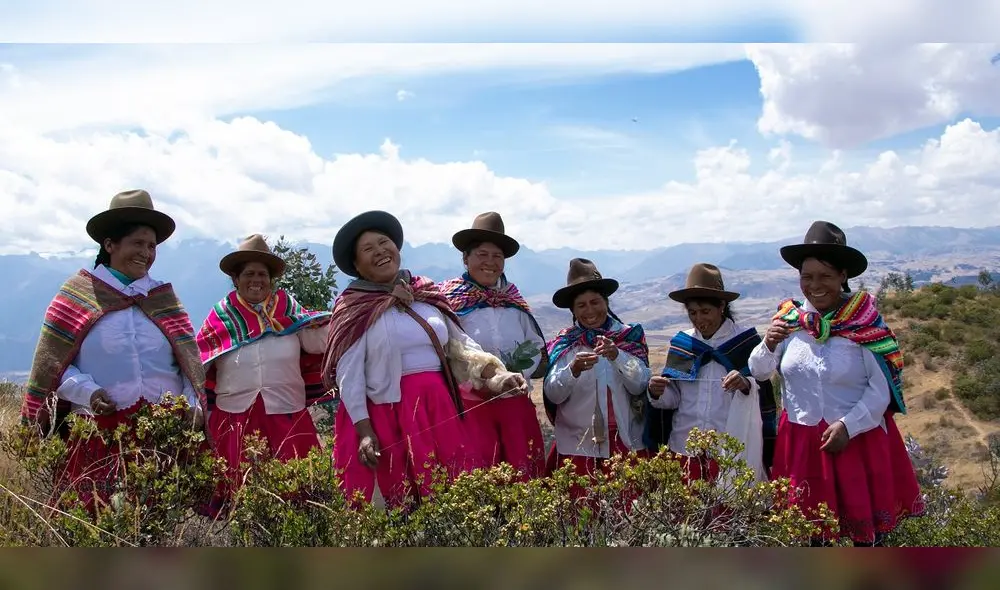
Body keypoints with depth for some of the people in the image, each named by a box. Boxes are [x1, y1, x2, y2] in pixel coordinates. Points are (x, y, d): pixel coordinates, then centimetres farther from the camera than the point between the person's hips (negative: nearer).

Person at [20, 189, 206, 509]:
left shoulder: (163, 297, 13)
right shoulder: (78, 294, 4)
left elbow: (189, 359, 8)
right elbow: (53, 362, 2)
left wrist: (193, 402, -6)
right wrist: (87, 391, -13)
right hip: (101, 430, -2)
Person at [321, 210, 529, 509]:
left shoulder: (428, 295, 11)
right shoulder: (354, 308, -2)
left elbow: (460, 344, 13)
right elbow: (349, 375, -5)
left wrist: (494, 375, -3)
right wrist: (364, 432, -11)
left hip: (439, 410, 4)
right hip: (388, 417, -4)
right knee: (395, 502, 1)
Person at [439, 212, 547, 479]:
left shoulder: (514, 302, 10)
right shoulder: (449, 300, -5)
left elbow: (538, 347, 15)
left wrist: (521, 367, -6)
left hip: (516, 403, 5)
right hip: (472, 404, -4)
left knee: (526, 473, 7)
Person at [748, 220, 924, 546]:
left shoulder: (864, 322, -9)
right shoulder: (788, 318, -1)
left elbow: (882, 388, -9)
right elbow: (759, 372, 4)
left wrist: (847, 426, -18)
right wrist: (769, 346, -15)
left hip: (858, 438, -2)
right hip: (801, 441, 3)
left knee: (866, 522, 8)